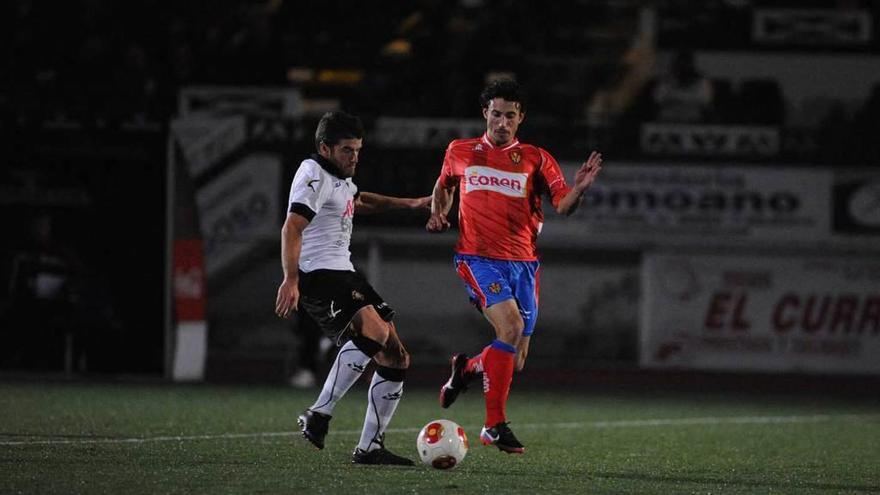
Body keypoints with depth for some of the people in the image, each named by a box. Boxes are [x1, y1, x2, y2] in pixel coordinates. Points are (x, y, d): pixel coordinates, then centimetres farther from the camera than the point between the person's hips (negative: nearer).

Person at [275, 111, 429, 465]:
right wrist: (291, 280, -36)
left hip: (344, 275, 11)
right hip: (318, 275, -11)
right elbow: (292, 228, -24)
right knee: (374, 330, -34)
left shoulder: (337, 176, 22)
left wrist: (408, 204, 47)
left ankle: (370, 448, 10)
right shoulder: (314, 176, -10)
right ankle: (319, 415, -31)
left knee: (396, 360, 6)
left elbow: (358, 201, 46)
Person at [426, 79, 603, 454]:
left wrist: (578, 188, -24)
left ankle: (466, 369, 37)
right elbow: (444, 184, 28)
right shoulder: (460, 152, 8)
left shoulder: (535, 159, 6)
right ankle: (495, 426, -18)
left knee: (515, 361, 1)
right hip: (478, 258, -2)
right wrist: (439, 213, 8)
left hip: (523, 263, 2)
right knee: (510, 325, -25)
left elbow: (562, 205, -3)